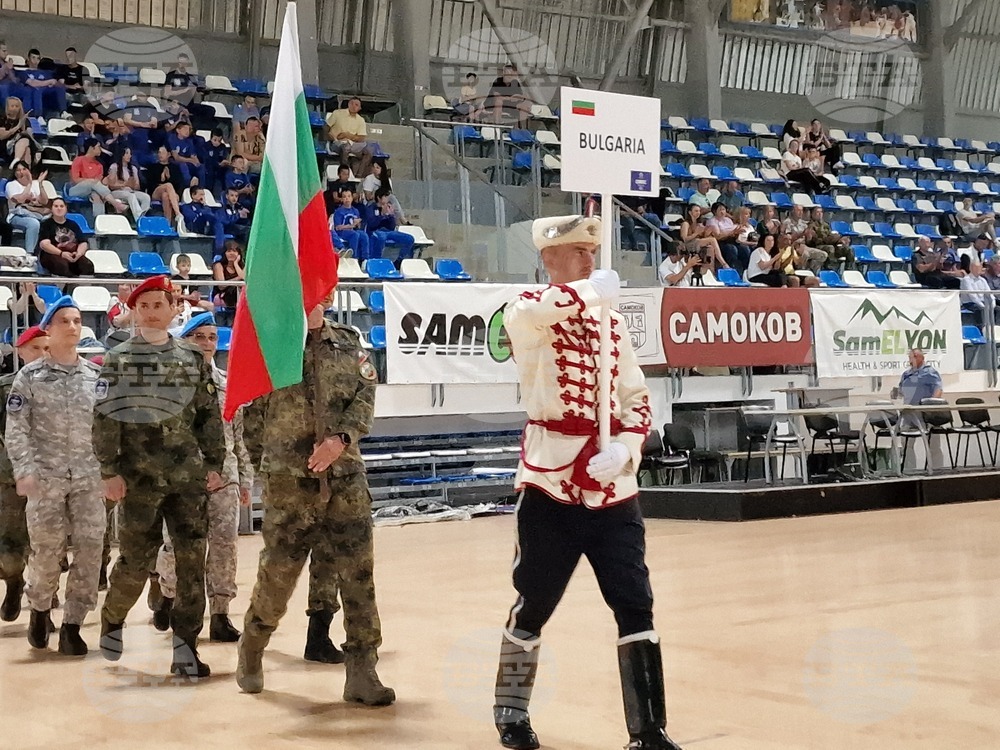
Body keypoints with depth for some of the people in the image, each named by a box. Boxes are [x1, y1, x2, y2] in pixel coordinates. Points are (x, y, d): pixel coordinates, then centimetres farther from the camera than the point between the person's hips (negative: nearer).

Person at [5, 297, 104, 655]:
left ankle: (72, 626, 5)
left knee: (90, 549, -4)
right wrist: (24, 471, -14)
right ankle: (39, 610, 28)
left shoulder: (96, 375, 9)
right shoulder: (30, 376, 1)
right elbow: (16, 429, -3)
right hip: (46, 477, -2)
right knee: (47, 551, 1)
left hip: (89, 477, 2)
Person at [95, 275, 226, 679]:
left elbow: (210, 416, 10)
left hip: (188, 475, 2)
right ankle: (112, 619, 30)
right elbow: (105, 419, -3)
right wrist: (110, 472, -10)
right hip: (140, 476, -2)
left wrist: (214, 464, 3)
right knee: (136, 560, 2)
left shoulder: (193, 359, 10)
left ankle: (185, 646, 3)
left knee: (192, 560, -1)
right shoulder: (117, 359, 3)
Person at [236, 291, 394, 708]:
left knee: (358, 573, -3)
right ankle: (251, 652, 31)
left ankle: (361, 673, 3)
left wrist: (341, 439, -16)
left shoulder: (348, 344, 9)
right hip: (287, 479, -2)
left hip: (345, 475, 2)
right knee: (278, 572, 6)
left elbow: (365, 397, 0)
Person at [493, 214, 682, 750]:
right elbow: (532, 311, -30)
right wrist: (593, 291, -18)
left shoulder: (610, 322, 12)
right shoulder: (526, 313, -3)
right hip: (550, 483, -4)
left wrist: (624, 448, -8)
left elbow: (637, 400, 10)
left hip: (612, 488, 4)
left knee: (635, 608, -1)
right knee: (533, 606, 8)